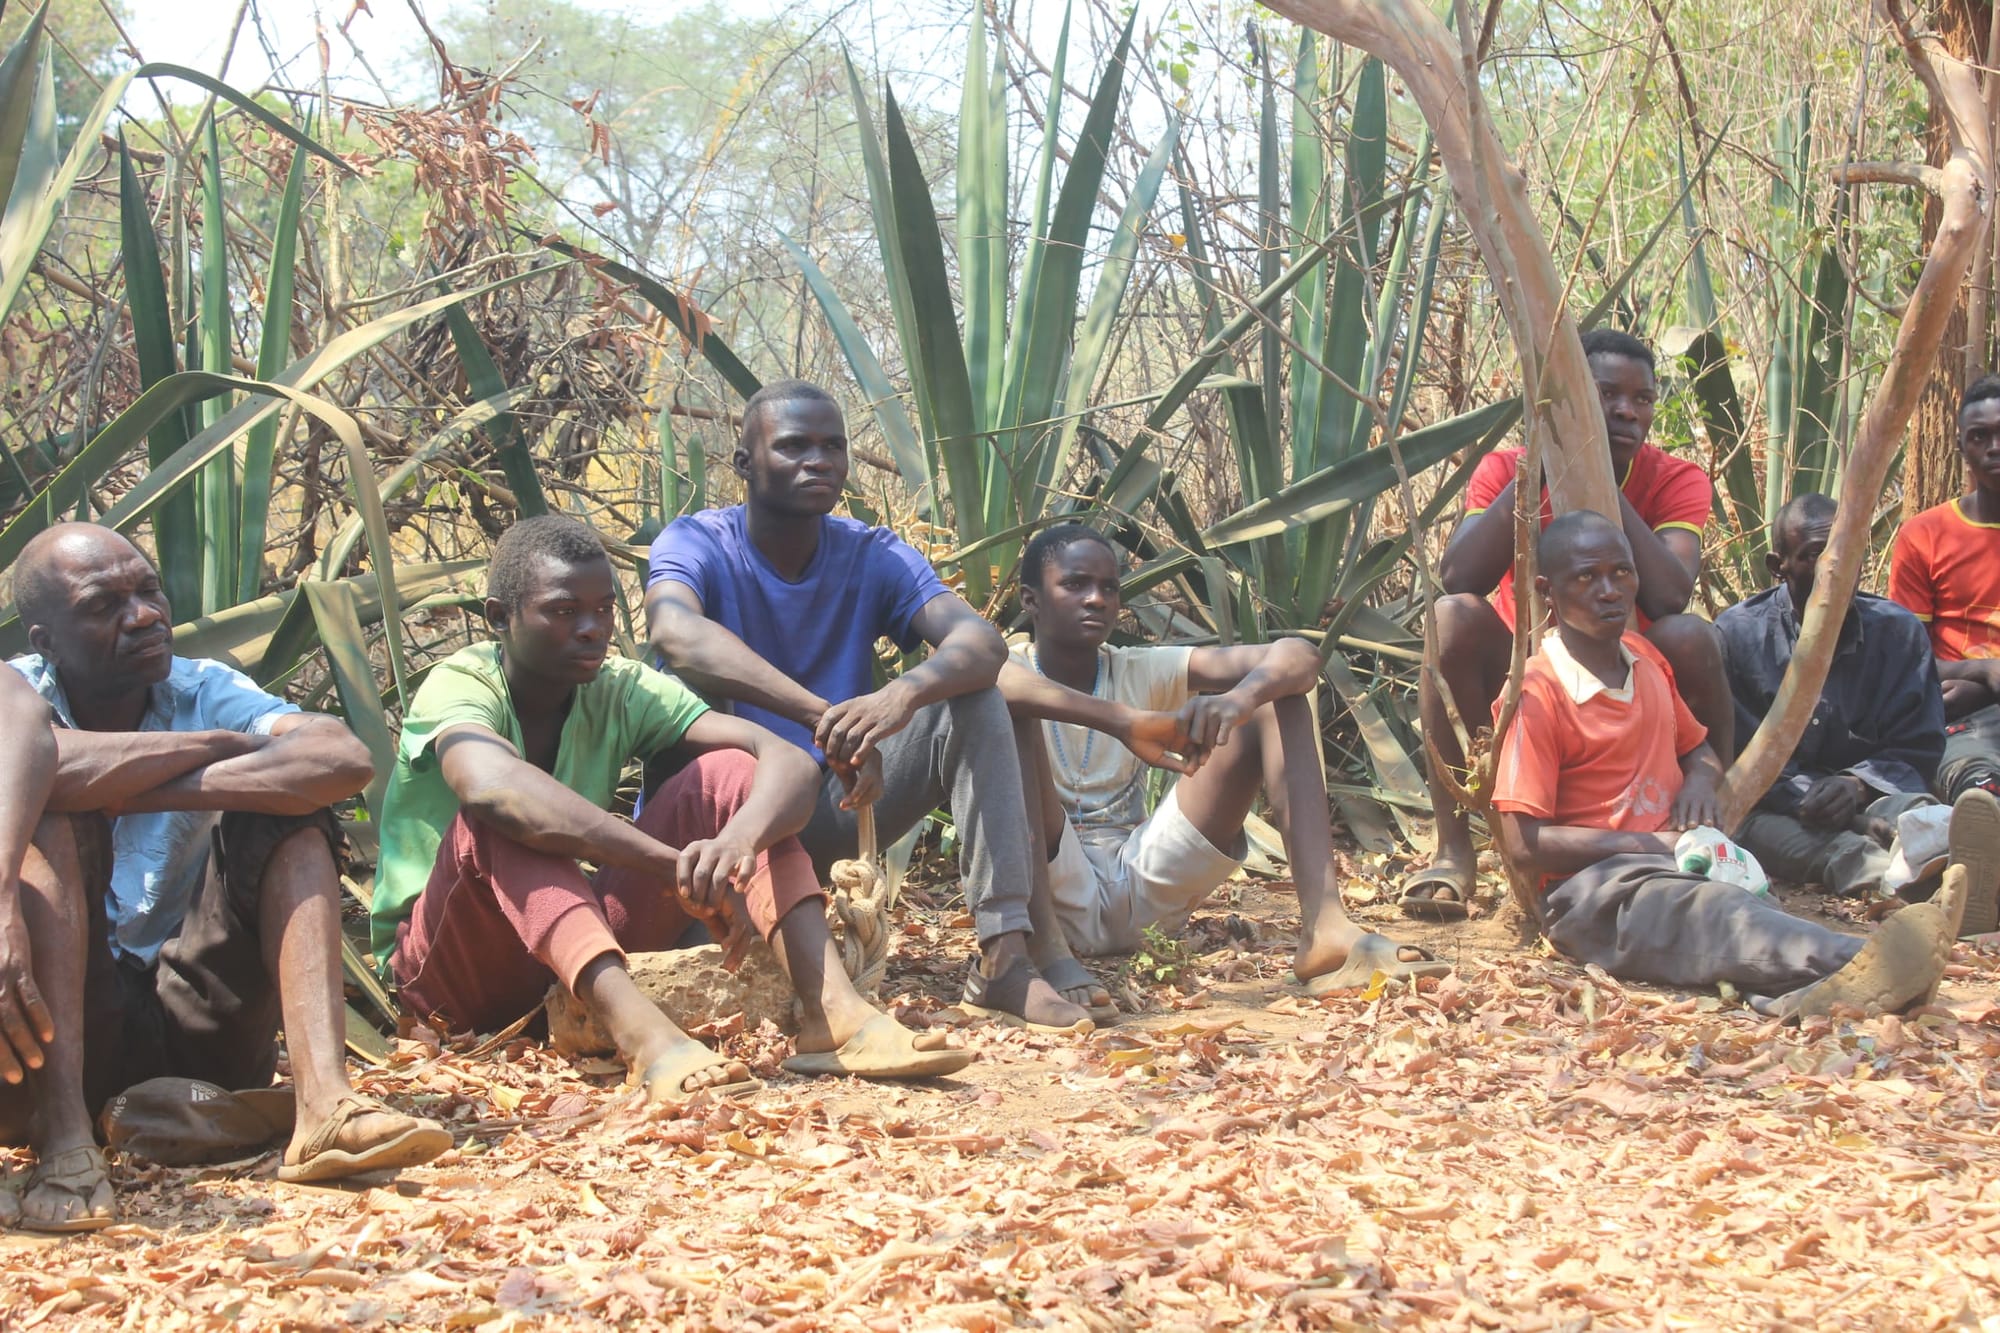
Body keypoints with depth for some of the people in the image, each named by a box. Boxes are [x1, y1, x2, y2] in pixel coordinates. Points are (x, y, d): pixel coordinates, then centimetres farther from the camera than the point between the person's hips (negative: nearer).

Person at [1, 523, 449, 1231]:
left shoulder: (206, 692, 2)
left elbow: (347, 759, -19)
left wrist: (152, 791, -24)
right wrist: (212, 746, -23)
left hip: (197, 1030, 3)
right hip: (59, 1020, -3)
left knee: (283, 806, -13)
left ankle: (325, 1100, -32)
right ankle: (63, 1138, -40)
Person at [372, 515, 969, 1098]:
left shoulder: (622, 691, -4)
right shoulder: (458, 686, -17)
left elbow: (790, 762, -17)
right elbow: (492, 786, -43)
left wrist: (741, 838, -42)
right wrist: (676, 865, -50)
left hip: (578, 947, 5)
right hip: (445, 971, -5)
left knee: (727, 774, -11)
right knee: (500, 820, -35)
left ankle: (834, 1012, -31)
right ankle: (642, 1032, -54)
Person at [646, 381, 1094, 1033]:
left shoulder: (874, 557, -1)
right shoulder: (697, 543, -10)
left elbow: (982, 641, -19)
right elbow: (674, 631, -35)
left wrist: (904, 694, -44)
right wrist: (825, 716, -48)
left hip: (829, 811, 4)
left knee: (972, 701, -15)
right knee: (694, 683, -31)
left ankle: (1006, 951, -29)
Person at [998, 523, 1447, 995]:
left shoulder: (1140, 671, 8)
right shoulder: (1011, 668, -2)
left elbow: (1298, 656, -5)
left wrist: (1237, 700, -29)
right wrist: (1125, 722, -42)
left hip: (1144, 888, 4)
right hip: (1056, 894, -4)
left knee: (1278, 695, -5)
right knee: (1009, 714, -27)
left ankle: (1325, 928, -25)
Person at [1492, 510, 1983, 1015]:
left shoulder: (1645, 657, 17)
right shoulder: (1537, 692, -7)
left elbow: (1696, 746, 32)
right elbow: (1523, 846, -12)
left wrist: (1700, 777, 6)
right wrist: (1645, 845, -15)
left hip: (1671, 865, 8)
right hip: (1589, 890, -8)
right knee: (1706, 909, -40)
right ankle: (1862, 965, -69)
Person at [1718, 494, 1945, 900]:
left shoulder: (1899, 631, 8)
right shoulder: (1736, 634, 1)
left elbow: (1917, 751, 6)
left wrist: (1858, 787, -16)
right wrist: (1802, 796, -21)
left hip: (1869, 797, 2)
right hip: (1773, 804, -2)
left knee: (1914, 808, -33)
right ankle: (1871, 868, -67)